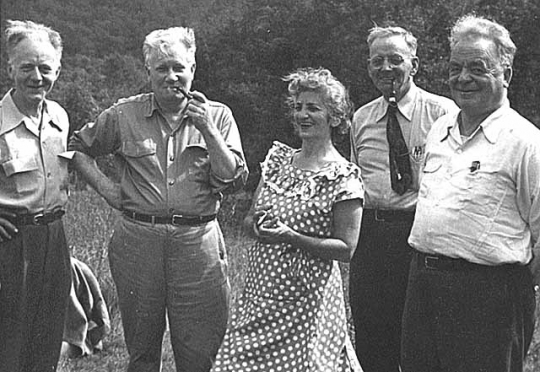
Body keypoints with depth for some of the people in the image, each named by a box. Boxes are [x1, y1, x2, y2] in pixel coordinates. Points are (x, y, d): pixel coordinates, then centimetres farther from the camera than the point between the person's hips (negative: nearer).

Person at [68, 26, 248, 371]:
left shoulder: (217, 115, 5)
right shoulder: (124, 115, 5)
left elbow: (234, 181, -3)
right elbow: (79, 147, 19)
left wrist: (208, 130, -13)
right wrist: (104, 186, 5)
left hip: (198, 242, -1)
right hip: (137, 240, 1)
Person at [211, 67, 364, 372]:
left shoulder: (343, 176, -9)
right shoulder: (278, 159, 9)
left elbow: (346, 249, -10)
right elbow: (249, 219, 14)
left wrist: (291, 237, -20)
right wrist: (258, 224, -9)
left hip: (307, 297, -5)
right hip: (259, 289, 5)